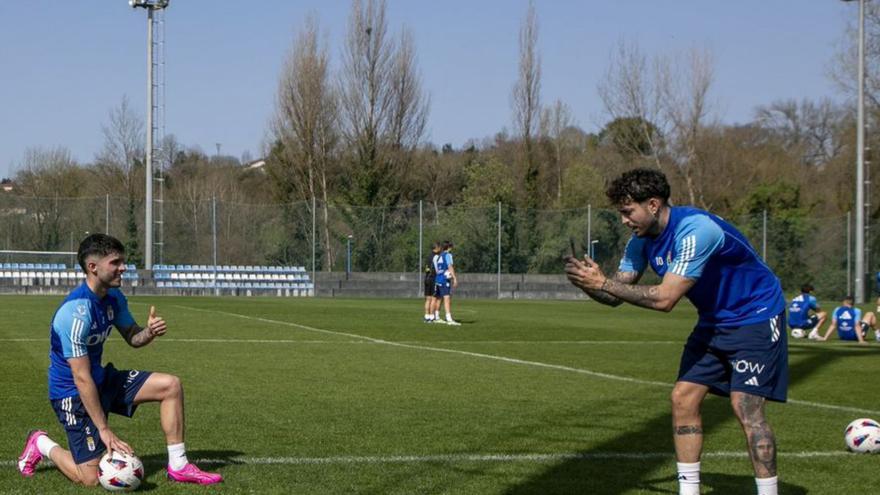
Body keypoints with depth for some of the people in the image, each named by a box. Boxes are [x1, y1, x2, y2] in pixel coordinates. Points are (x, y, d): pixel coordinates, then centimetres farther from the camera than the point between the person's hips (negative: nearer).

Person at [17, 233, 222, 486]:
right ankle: (42, 444, 17)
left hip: (102, 380, 9)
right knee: (90, 478, -12)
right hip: (71, 392, -9)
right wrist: (103, 429, -24)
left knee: (171, 385, -2)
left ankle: (178, 467, 3)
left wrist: (149, 332, -12)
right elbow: (82, 379, -27)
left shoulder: (114, 297, -1)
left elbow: (132, 337, 14)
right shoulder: (75, 313, -28)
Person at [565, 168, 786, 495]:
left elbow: (664, 299, -33)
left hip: (755, 316, -8)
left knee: (745, 406, -16)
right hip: (714, 320, 8)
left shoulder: (695, 230, -30)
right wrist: (589, 284, -24)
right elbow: (616, 297, -2)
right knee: (683, 398, 0)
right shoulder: (642, 240, -3)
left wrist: (602, 282, -32)